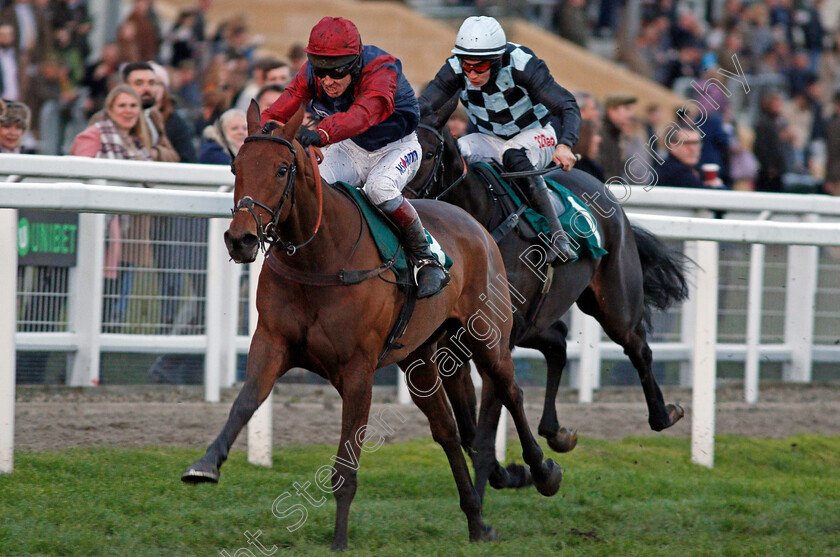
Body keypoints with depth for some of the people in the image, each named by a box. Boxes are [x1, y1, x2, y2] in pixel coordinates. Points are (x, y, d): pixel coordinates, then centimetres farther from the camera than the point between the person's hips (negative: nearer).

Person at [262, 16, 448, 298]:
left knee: (379, 187, -35)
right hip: (349, 148, 5)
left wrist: (321, 134, -71)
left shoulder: (381, 71, -35)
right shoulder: (311, 75, -17)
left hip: (396, 146, -5)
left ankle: (427, 259, -18)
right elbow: (278, 111, -23)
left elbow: (362, 115, -54)